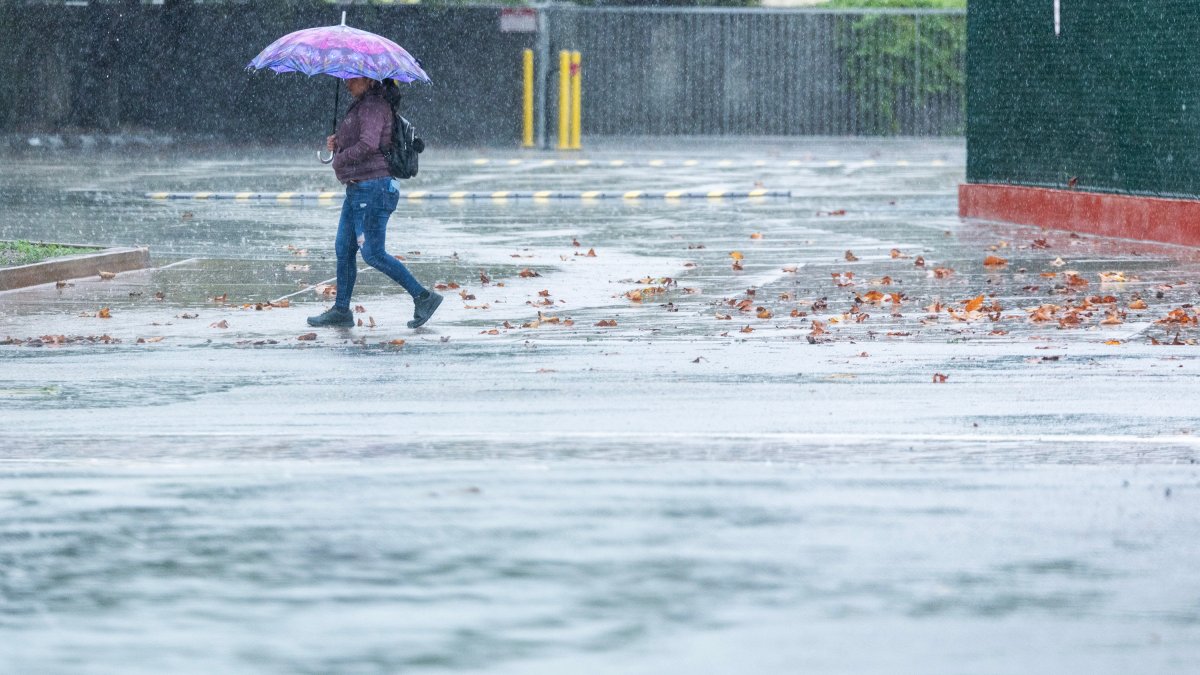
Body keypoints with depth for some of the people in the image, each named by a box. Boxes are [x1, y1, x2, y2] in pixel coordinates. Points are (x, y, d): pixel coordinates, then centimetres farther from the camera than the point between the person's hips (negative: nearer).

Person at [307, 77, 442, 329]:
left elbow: (368, 144, -27)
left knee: (373, 253, -10)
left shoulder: (374, 106, -15)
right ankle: (341, 310, 17)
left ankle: (423, 297, -5)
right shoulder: (361, 106, 16)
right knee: (344, 249, 12)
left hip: (373, 188, -11)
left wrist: (340, 158, -13)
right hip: (357, 190, 11)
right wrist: (337, 143, 5)